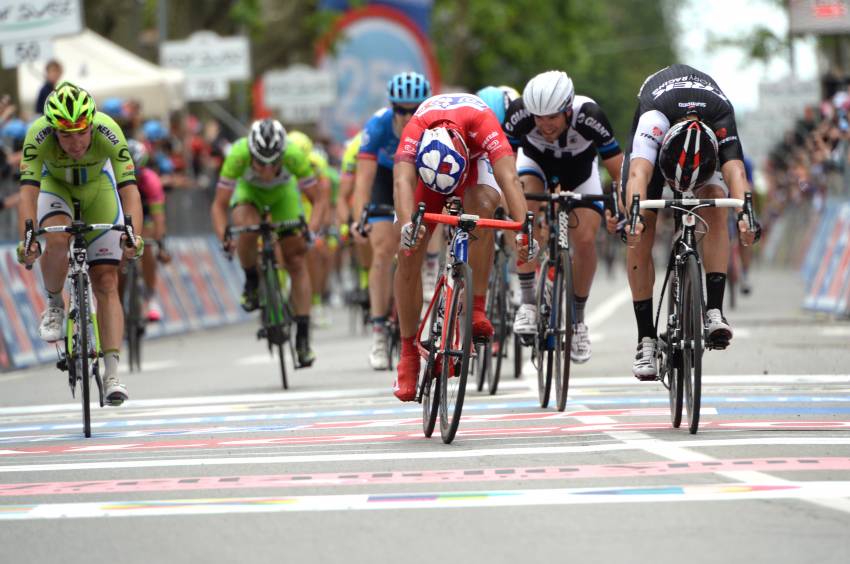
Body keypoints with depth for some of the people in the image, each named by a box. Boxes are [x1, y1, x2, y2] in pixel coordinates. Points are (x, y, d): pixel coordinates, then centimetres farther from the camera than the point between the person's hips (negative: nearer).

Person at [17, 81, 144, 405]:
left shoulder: (108, 133, -36)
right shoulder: (38, 135, -36)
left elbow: (129, 188, -41)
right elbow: (28, 191, -41)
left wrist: (134, 236, -56)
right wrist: (27, 239, -55)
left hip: (97, 187, 0)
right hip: (55, 186, 0)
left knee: (106, 283, -10)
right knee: (55, 242, -33)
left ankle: (112, 374, -12)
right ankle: (54, 305, -3)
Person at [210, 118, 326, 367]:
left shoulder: (294, 155, -37)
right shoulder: (239, 154, -38)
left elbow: (318, 200, -28)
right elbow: (219, 205, -31)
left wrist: (310, 230, -45)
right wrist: (224, 237, -47)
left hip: (283, 191, 1)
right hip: (248, 189, -1)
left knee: (296, 261, -8)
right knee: (247, 228, -35)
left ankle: (303, 337, -2)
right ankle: (251, 282, -6)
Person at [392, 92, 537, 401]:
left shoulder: (481, 121, -42)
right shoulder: (415, 131, -40)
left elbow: (509, 178, -51)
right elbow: (403, 181, -53)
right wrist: (407, 224, -73)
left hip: (476, 158, -1)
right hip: (427, 165, 1)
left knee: (483, 206, -35)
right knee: (409, 254, -12)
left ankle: (477, 309, -24)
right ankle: (408, 354, 2)